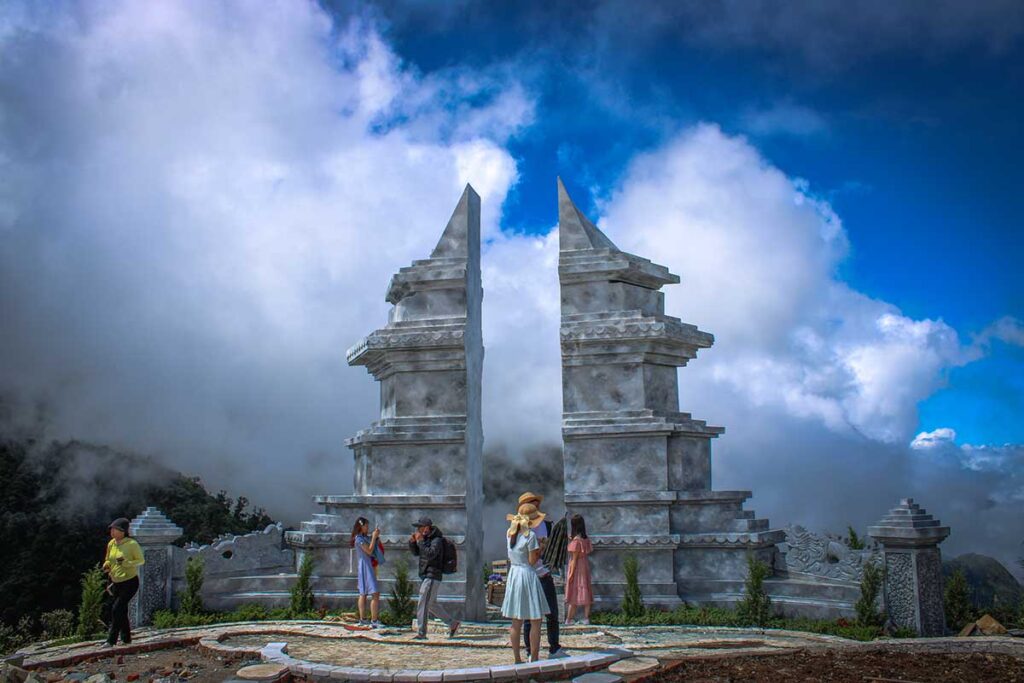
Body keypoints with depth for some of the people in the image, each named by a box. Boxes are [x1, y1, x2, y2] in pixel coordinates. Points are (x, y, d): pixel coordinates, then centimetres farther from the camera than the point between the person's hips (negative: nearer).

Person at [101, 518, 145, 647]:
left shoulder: (132, 544, -14)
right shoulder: (111, 544, 4)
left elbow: (141, 560, -8)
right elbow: (108, 560, 19)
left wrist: (126, 563, -23)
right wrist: (107, 565, -4)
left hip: (130, 582, -7)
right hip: (116, 583, 7)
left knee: (116, 609, -14)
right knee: (122, 611, 12)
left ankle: (111, 640, -8)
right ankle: (126, 638, 25)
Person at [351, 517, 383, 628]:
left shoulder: (365, 537, 14)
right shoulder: (359, 539, -13)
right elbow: (369, 551, -18)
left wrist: (376, 535, 5)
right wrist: (374, 537, -14)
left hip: (370, 566, 10)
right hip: (365, 567, -10)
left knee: (363, 594, 13)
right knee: (375, 593, -15)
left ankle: (362, 620, 18)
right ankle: (374, 621, -18)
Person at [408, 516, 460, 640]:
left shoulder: (437, 540, -15)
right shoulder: (427, 539, 13)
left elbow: (430, 554, -30)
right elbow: (416, 552, 17)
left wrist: (420, 541, -26)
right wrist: (412, 541, -1)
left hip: (432, 577, -10)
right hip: (425, 577, 10)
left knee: (423, 605, -10)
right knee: (432, 604, 15)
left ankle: (421, 633, -6)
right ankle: (453, 624, 23)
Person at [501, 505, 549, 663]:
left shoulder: (510, 532, 5)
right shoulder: (530, 535, -15)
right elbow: (532, 561, -13)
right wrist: (540, 548, 2)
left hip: (513, 574, 7)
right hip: (528, 575, -7)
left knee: (516, 622, 12)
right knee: (535, 622, 4)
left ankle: (517, 659, 17)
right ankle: (534, 659, 5)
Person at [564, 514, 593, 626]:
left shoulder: (576, 540, -18)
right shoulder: (586, 539, 4)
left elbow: (574, 558, -17)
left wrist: (571, 573, -14)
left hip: (576, 568, -7)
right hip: (585, 567, 7)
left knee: (574, 593, -1)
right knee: (585, 591, 11)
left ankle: (568, 620, 4)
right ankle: (586, 618, 15)